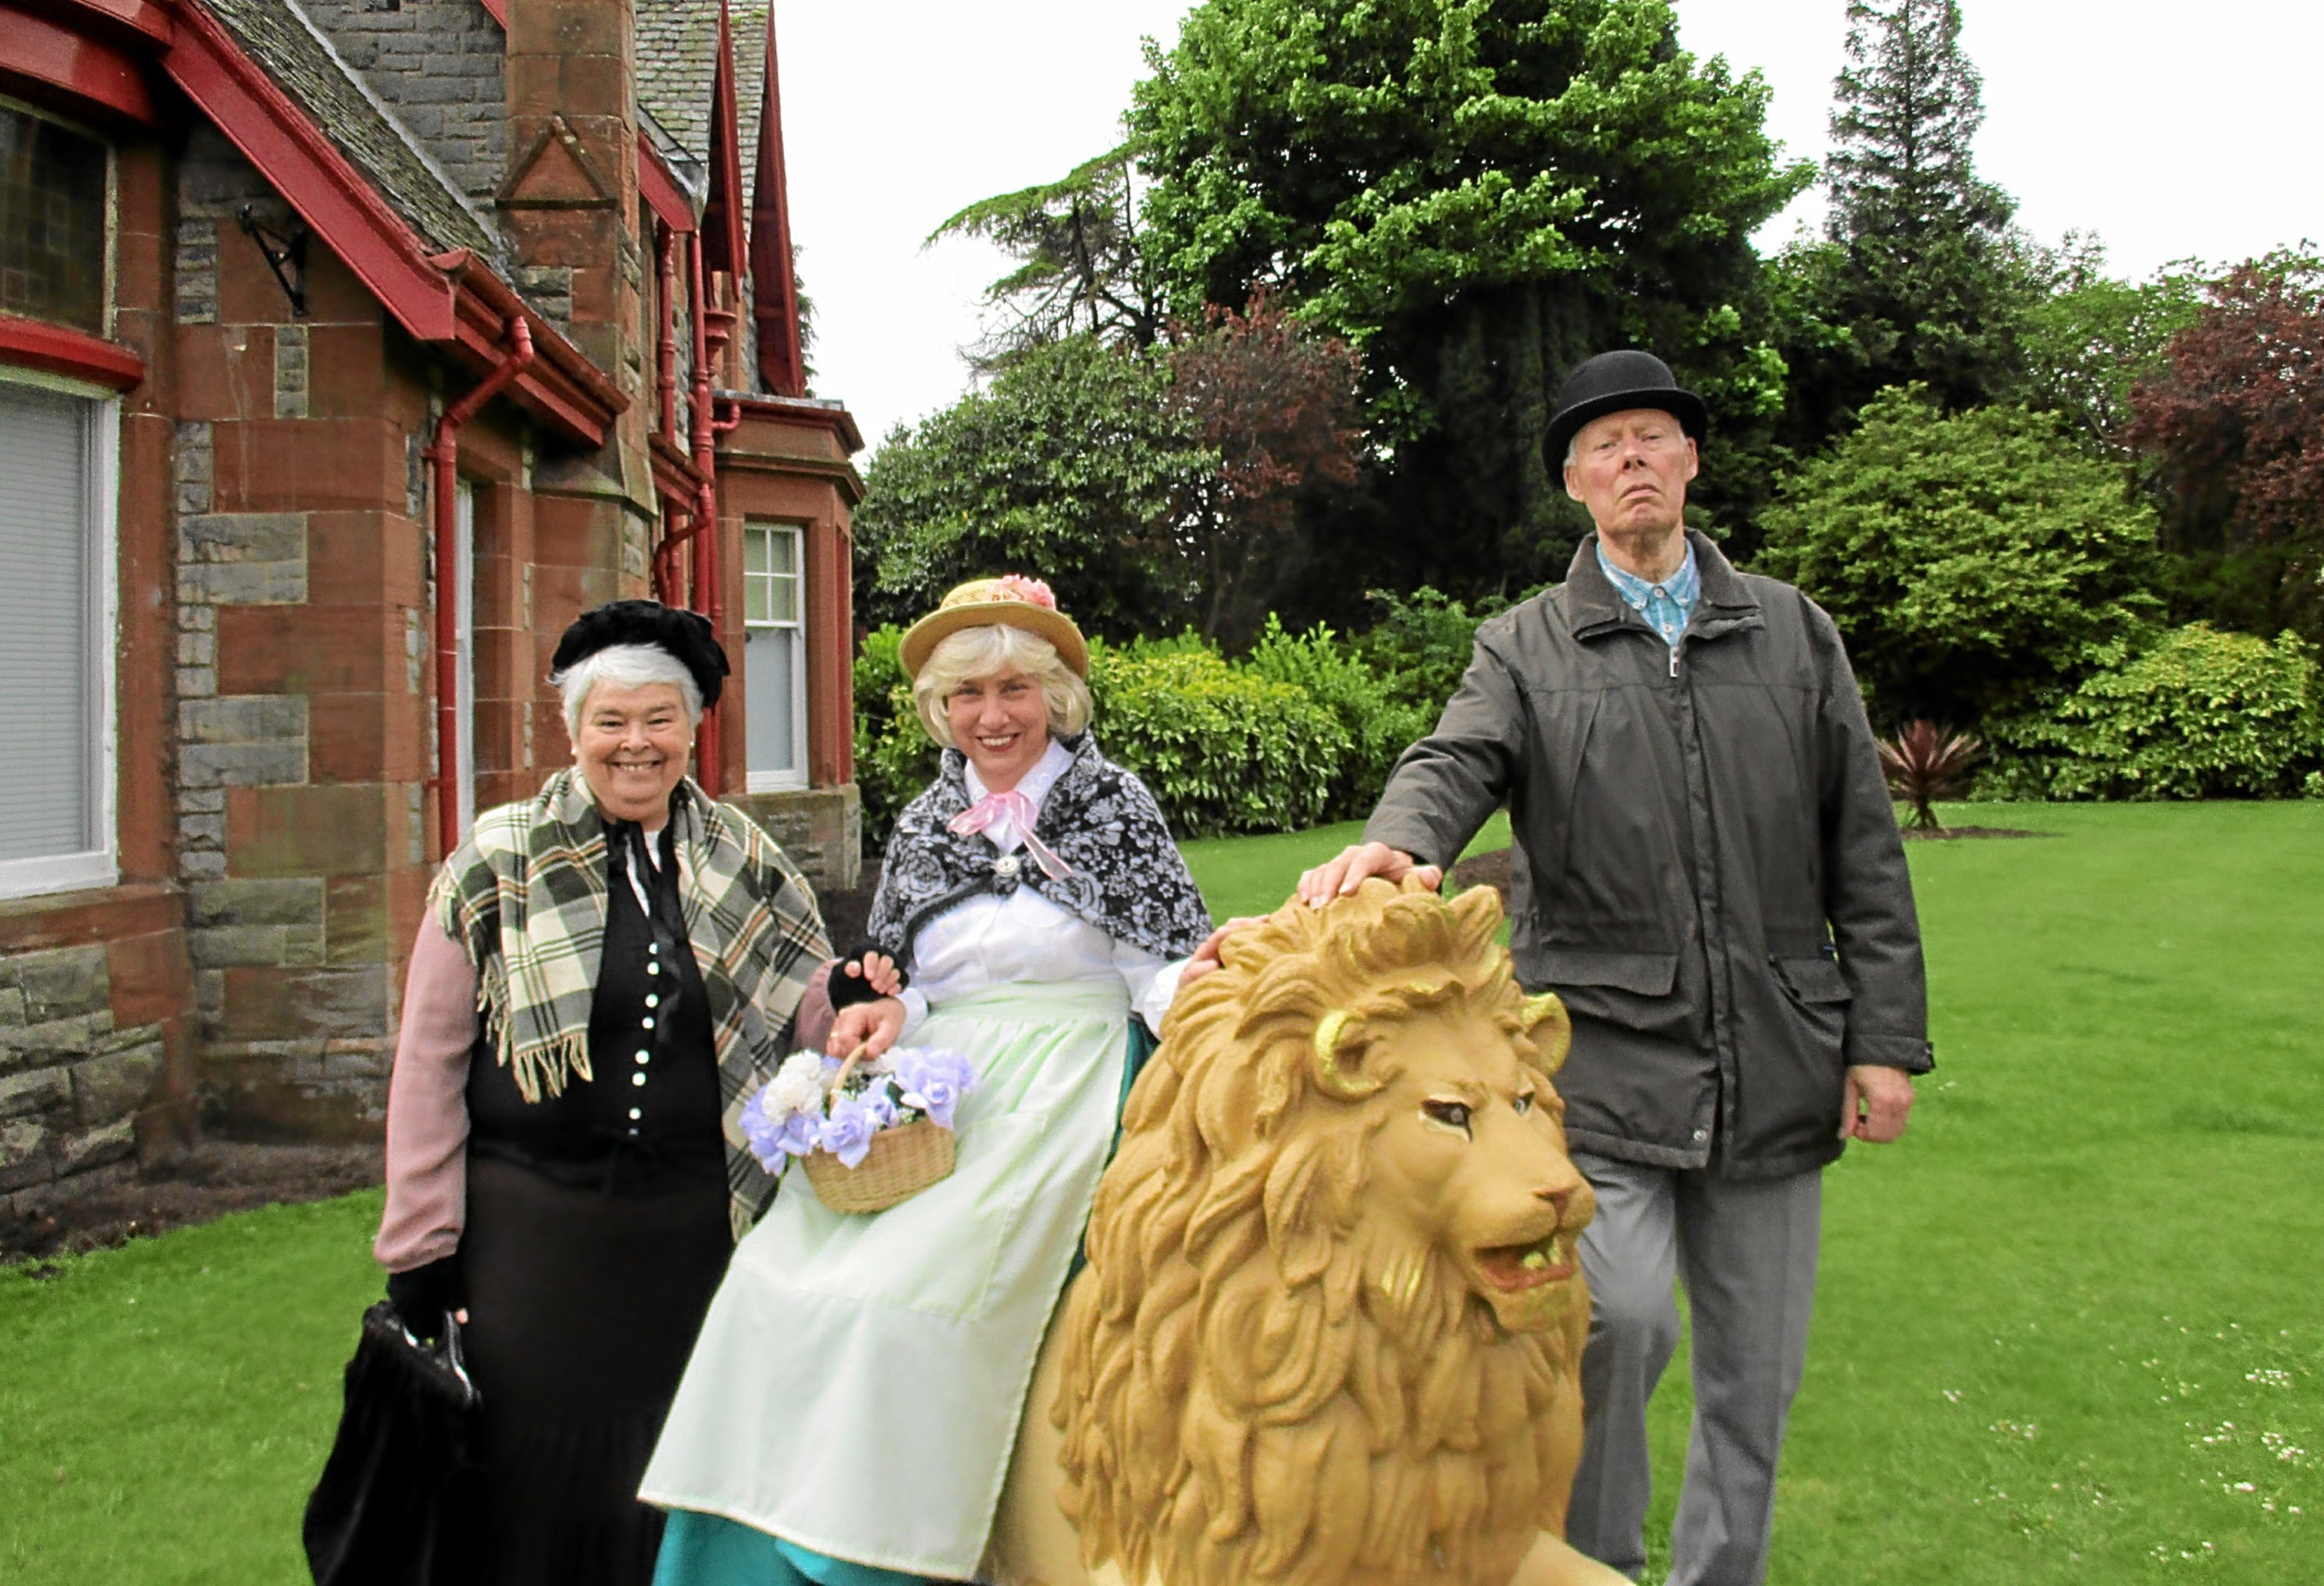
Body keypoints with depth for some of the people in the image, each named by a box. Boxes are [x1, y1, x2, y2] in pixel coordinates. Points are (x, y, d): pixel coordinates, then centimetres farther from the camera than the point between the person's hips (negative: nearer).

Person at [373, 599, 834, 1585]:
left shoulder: (744, 865, 7)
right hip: (530, 1219, -2)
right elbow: (429, 1061, 1)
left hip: (692, 1229, 2)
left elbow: (810, 1008, 13)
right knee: (533, 1479, 3)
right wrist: (422, 1251, -2)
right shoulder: (500, 862, 0)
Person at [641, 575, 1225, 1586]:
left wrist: (1194, 983, -23)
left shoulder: (1111, 804, 2)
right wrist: (888, 1017, -2)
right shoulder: (925, 824, 15)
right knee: (786, 1268, -14)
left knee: (906, 1286, -24)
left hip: (1055, 1093, -5)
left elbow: (1158, 976, -1)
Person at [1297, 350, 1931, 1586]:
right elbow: (1455, 762, -12)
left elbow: (1863, 850, 11)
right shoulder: (1525, 647, 7)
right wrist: (1395, 842, -36)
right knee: (1618, 1317, -17)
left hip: (1773, 1063, 3)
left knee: (1754, 1370, 9)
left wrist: (1886, 1036, 5)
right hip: (1602, 1053, -2)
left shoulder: (1794, 633, 12)